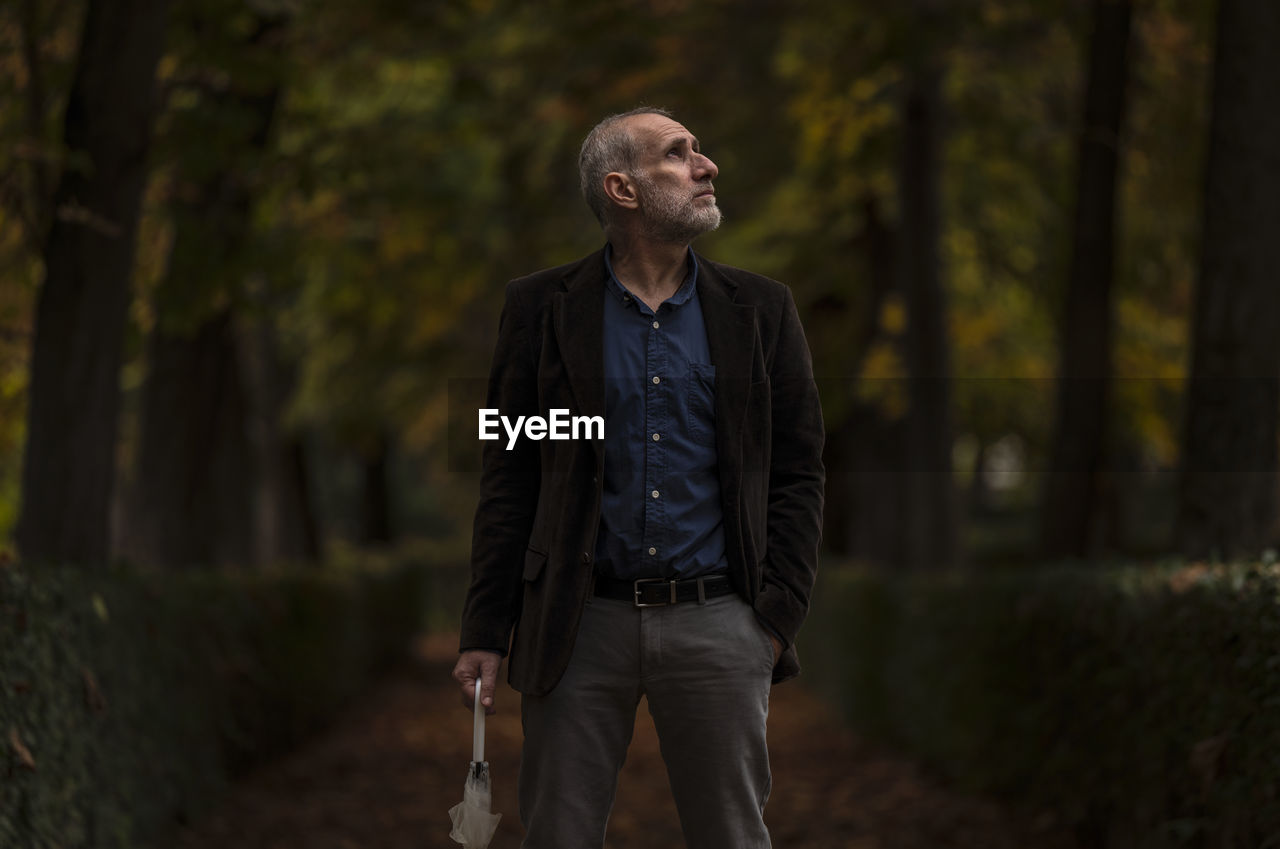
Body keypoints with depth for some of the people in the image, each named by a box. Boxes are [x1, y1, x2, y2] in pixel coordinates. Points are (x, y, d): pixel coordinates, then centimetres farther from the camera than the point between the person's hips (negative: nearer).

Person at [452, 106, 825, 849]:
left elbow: (797, 473, 8)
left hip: (716, 622, 1)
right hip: (581, 622, -1)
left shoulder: (760, 309, 8)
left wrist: (778, 619, -2)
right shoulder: (543, 308, 5)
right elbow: (509, 478, 5)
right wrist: (486, 633, 0)